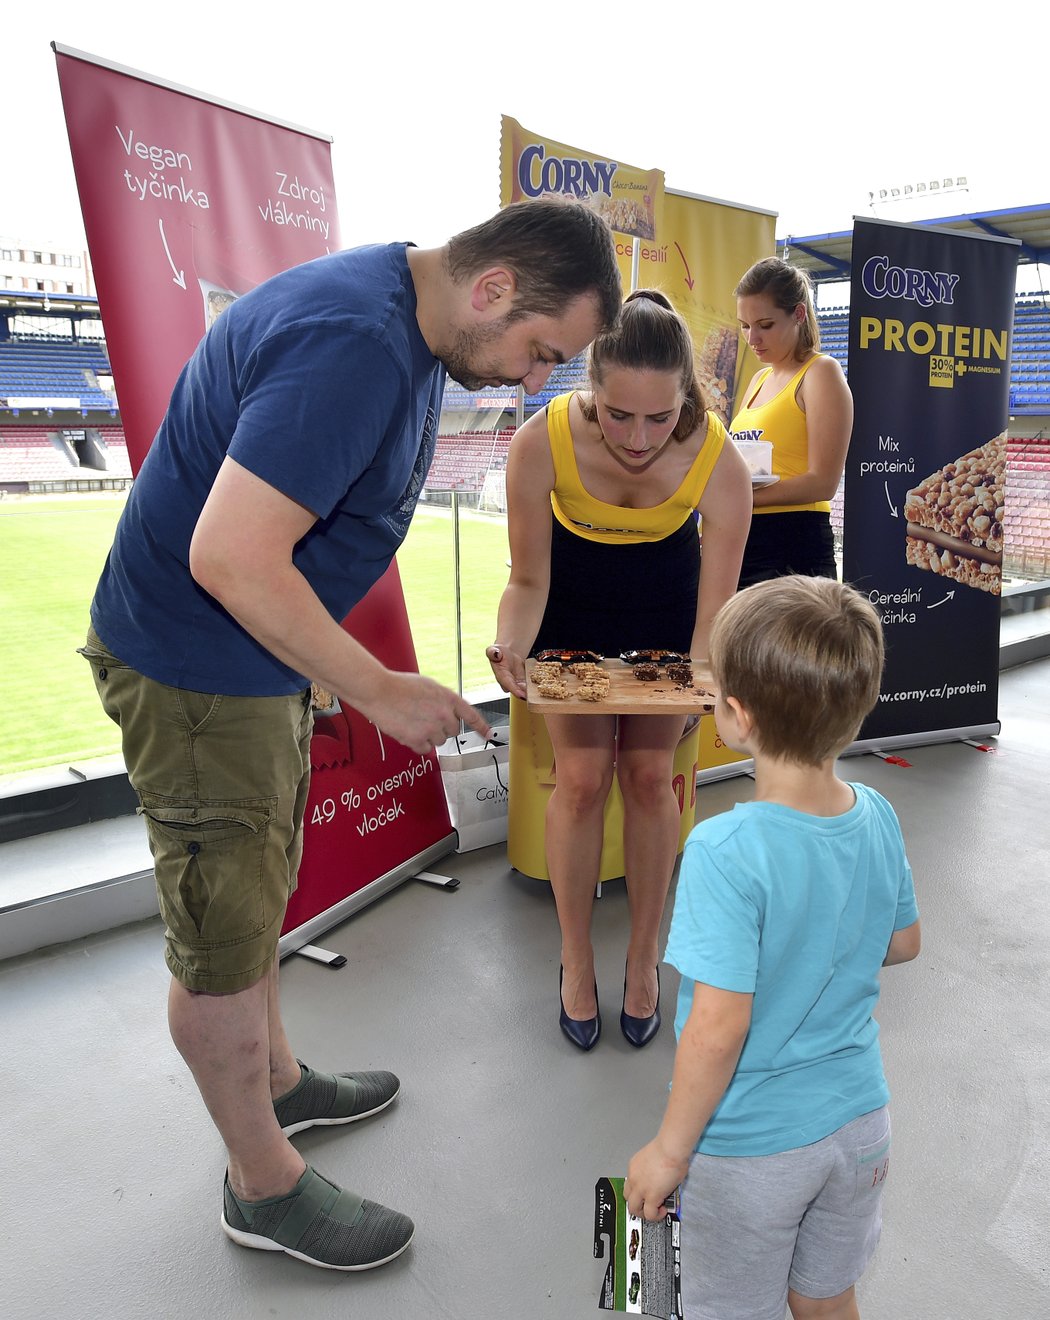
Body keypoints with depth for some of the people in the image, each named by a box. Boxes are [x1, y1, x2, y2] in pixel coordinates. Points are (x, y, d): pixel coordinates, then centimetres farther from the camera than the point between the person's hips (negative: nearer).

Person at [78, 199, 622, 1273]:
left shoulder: (402, 313, 6)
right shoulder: (352, 346, -28)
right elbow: (228, 557, -31)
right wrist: (381, 690, -21)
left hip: (256, 651, 10)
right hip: (195, 668, -10)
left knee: (256, 891, 23)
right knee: (226, 932, 6)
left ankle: (275, 1082, 46)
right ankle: (265, 1187, 27)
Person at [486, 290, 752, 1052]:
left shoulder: (720, 464, -32)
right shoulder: (543, 444, -34)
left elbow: (713, 617, -26)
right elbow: (528, 580, -21)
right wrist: (510, 649, -41)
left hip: (664, 603, 1)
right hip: (573, 601, 0)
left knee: (649, 776, -1)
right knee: (582, 777, -6)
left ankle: (645, 957, 22)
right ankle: (577, 961, 16)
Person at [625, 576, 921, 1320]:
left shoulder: (727, 853, -32)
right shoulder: (878, 817, -12)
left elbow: (719, 1026, -28)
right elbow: (902, 945, 3)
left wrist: (669, 1149, -14)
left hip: (754, 1147, -5)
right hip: (859, 1120, 5)